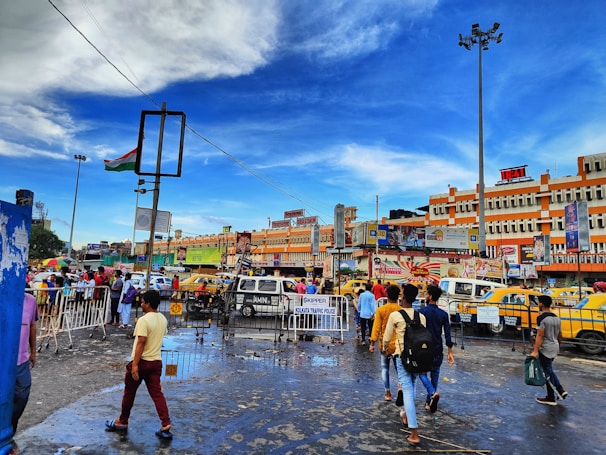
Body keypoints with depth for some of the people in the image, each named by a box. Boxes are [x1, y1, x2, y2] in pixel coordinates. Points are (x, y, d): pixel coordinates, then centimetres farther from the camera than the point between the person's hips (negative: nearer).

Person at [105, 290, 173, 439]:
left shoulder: (143, 320, -18)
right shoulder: (163, 319, 5)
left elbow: (141, 343, -21)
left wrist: (134, 365, -20)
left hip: (141, 362, -6)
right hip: (156, 361, 6)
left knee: (129, 393, 15)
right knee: (157, 394, 5)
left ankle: (122, 422, 32)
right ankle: (166, 426, -1)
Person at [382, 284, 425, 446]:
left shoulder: (395, 315, -10)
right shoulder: (421, 316, 0)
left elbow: (387, 337, -2)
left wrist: (384, 348, 19)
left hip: (402, 355, -4)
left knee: (407, 390, -3)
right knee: (412, 386, 23)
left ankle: (414, 433, -6)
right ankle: (407, 415, 43)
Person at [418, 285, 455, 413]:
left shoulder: (422, 311, -11)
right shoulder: (443, 314, 0)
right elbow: (447, 335, 0)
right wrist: (450, 352, 7)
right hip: (438, 350, 4)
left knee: (422, 373, 11)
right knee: (434, 374, 16)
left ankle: (433, 393, -14)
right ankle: (429, 402, 21)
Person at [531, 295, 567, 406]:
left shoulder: (541, 318, -18)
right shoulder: (556, 318, 8)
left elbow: (540, 336, -22)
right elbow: (560, 334, 15)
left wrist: (535, 351, -21)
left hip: (545, 349, -8)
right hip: (555, 347, 8)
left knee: (548, 373, 2)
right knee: (550, 370, 23)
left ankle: (551, 399, 11)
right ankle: (561, 390, 16)